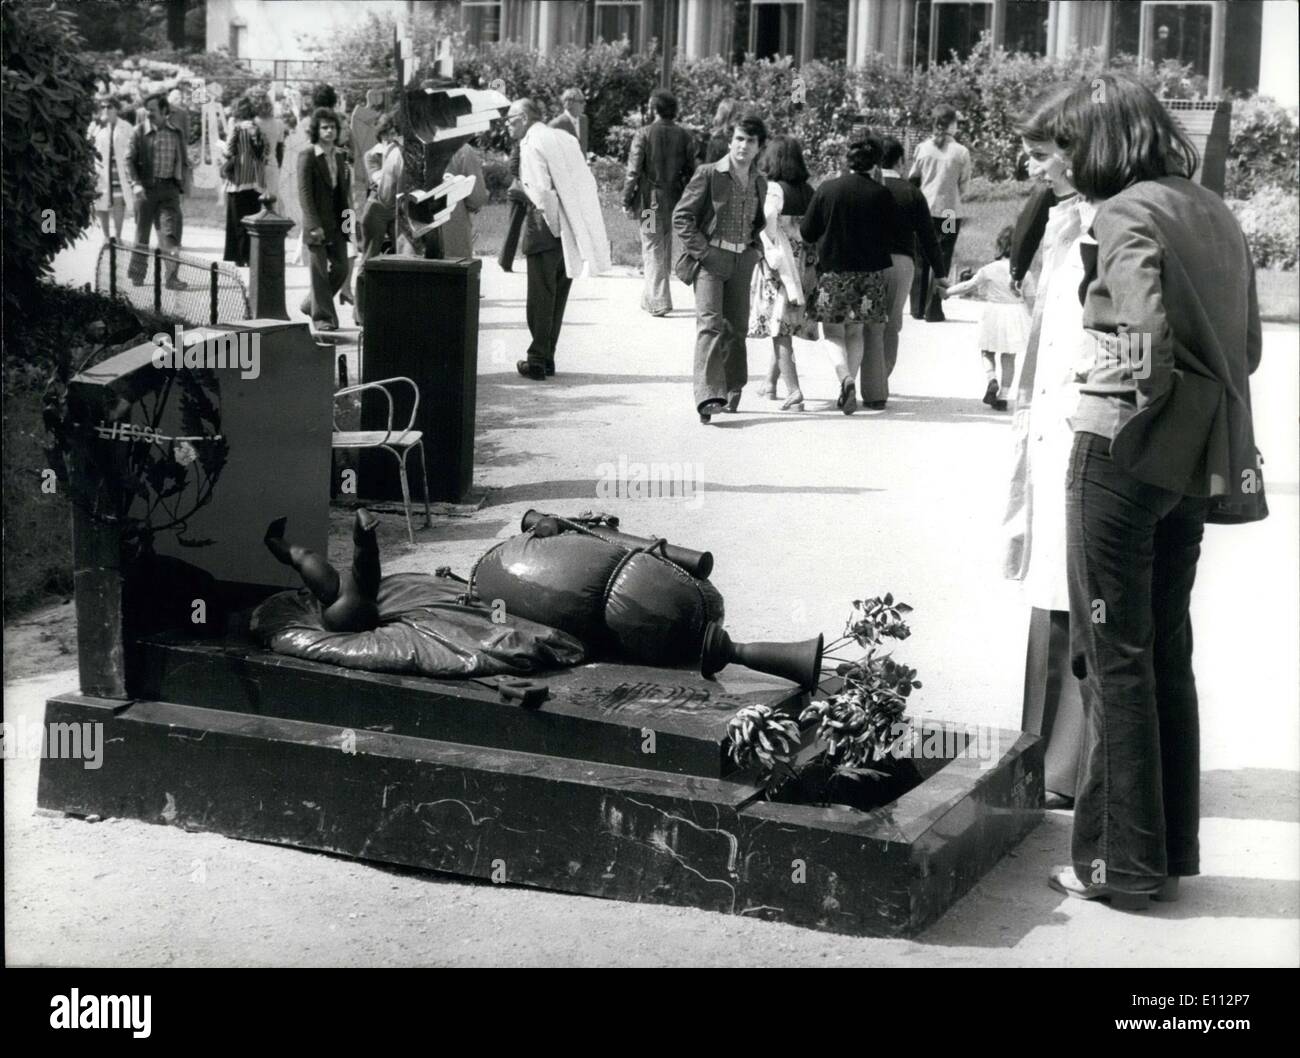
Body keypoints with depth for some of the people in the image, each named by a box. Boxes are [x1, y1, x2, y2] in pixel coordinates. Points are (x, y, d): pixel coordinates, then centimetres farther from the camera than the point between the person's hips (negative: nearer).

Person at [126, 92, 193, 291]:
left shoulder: (175, 133, 8)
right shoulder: (140, 131, 0)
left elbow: (184, 161, 15)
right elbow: (129, 159, -2)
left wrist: (183, 185, 8)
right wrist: (135, 183, -14)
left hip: (169, 187, 2)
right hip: (146, 187, -1)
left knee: (171, 232, -8)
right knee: (142, 231, 7)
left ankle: (172, 277, -9)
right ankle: (137, 274, 21)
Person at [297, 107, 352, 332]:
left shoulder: (340, 157, 11)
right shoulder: (307, 157, -8)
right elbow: (304, 193, -12)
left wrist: (347, 219, 10)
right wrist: (314, 225, -19)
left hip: (337, 224, 6)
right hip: (317, 223, -6)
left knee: (340, 268, 7)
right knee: (319, 271, -1)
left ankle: (311, 304, 26)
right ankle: (322, 316, 7)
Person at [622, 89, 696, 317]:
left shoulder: (644, 134, -8)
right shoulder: (684, 136, 2)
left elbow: (634, 170, -9)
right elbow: (690, 171, 5)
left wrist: (627, 200, -2)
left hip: (650, 198, -4)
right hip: (674, 199, 4)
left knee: (652, 248, 0)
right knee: (665, 248, 17)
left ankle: (659, 302, -8)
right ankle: (651, 297, 28)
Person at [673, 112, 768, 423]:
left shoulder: (760, 182, 12)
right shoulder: (708, 174, -5)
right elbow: (681, 217, -5)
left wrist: (755, 247, 10)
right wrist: (703, 252, -12)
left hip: (742, 260, 5)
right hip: (710, 258, -5)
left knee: (737, 328, 9)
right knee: (711, 323, -17)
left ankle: (732, 390, 25)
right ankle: (708, 396, -25)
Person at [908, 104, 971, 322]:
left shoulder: (923, 148, -2)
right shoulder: (961, 152, -7)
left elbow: (912, 179, 5)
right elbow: (963, 186, 0)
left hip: (923, 210, 2)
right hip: (949, 212, -2)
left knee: (920, 260, 13)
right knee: (942, 261, 4)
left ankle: (917, 308, 17)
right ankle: (933, 310, 1)